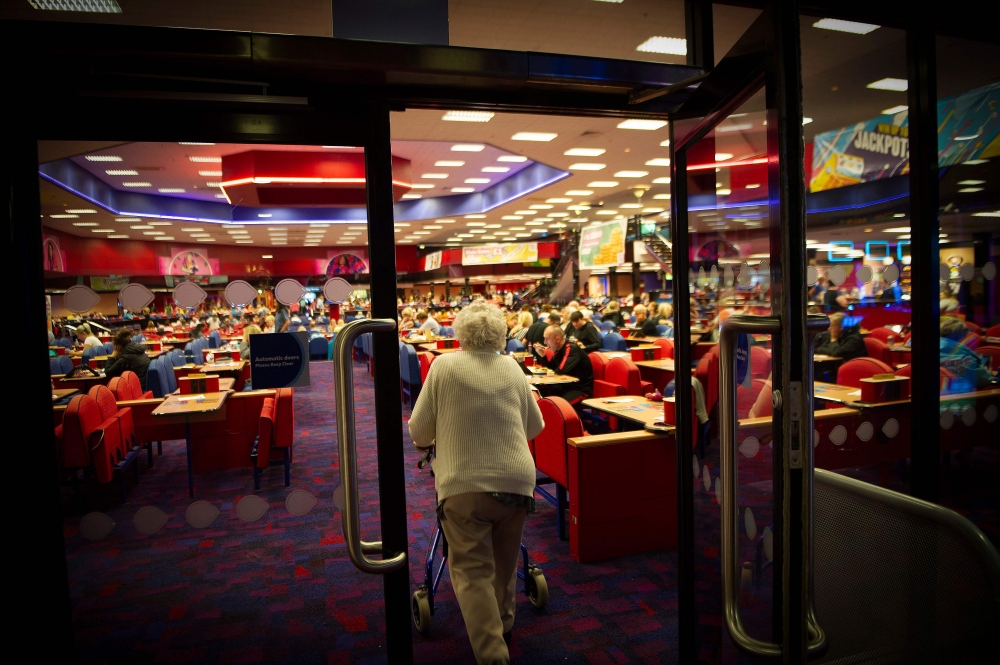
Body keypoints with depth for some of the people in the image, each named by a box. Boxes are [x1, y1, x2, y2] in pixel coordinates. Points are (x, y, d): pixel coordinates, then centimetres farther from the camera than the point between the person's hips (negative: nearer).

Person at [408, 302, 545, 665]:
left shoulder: (444, 365, -2)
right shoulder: (512, 368, 7)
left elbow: (419, 433, -1)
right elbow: (535, 426, 15)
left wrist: (425, 439, 21)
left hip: (465, 485, -4)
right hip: (517, 481, 4)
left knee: (471, 570, 6)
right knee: (504, 563, 24)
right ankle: (502, 625, 40)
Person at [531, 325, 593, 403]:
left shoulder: (571, 349, -18)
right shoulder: (559, 349, 8)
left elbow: (561, 370, -28)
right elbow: (550, 368, 13)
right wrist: (542, 356, -1)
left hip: (581, 389, -8)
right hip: (567, 386, 8)